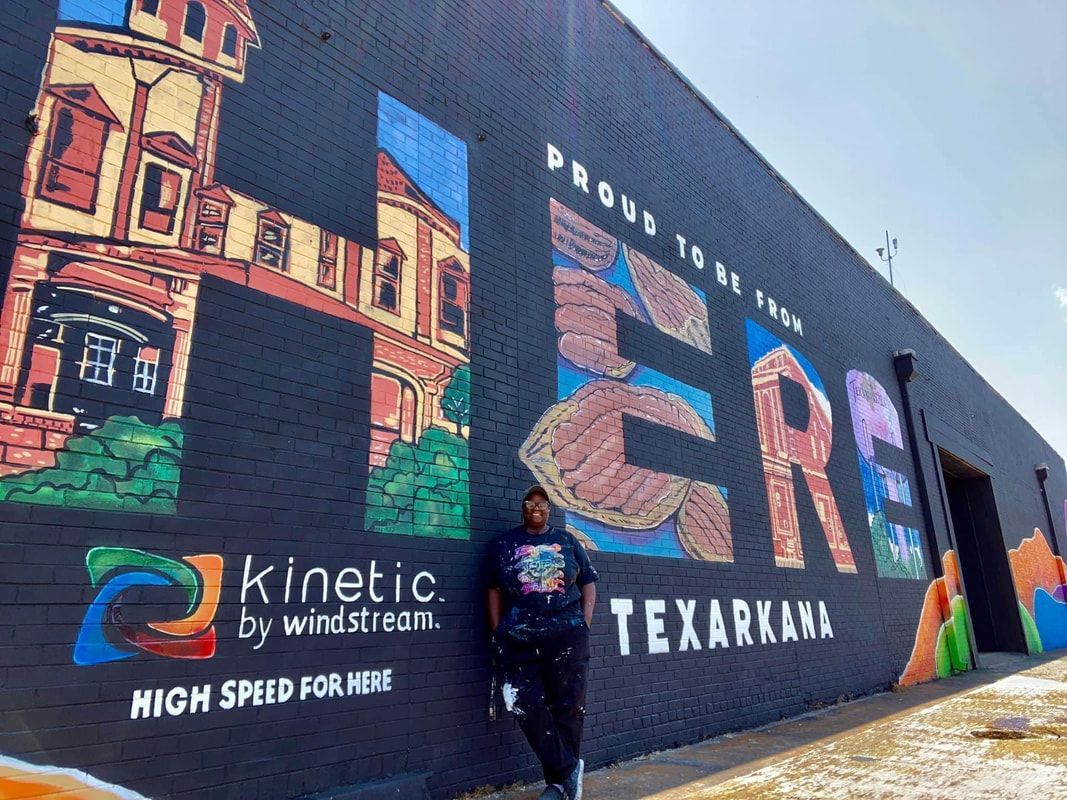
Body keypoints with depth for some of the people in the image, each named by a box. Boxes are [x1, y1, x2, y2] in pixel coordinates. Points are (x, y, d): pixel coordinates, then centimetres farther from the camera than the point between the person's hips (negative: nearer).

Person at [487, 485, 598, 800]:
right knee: (528, 707, -3)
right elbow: (495, 590, 8)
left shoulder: (567, 541, 11)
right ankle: (568, 770, 12)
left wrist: (584, 625, 2)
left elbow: (588, 583, 12)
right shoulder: (504, 544, 9)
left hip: (567, 634, 0)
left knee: (568, 706, 3)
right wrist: (498, 634, 1)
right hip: (518, 637, 0)